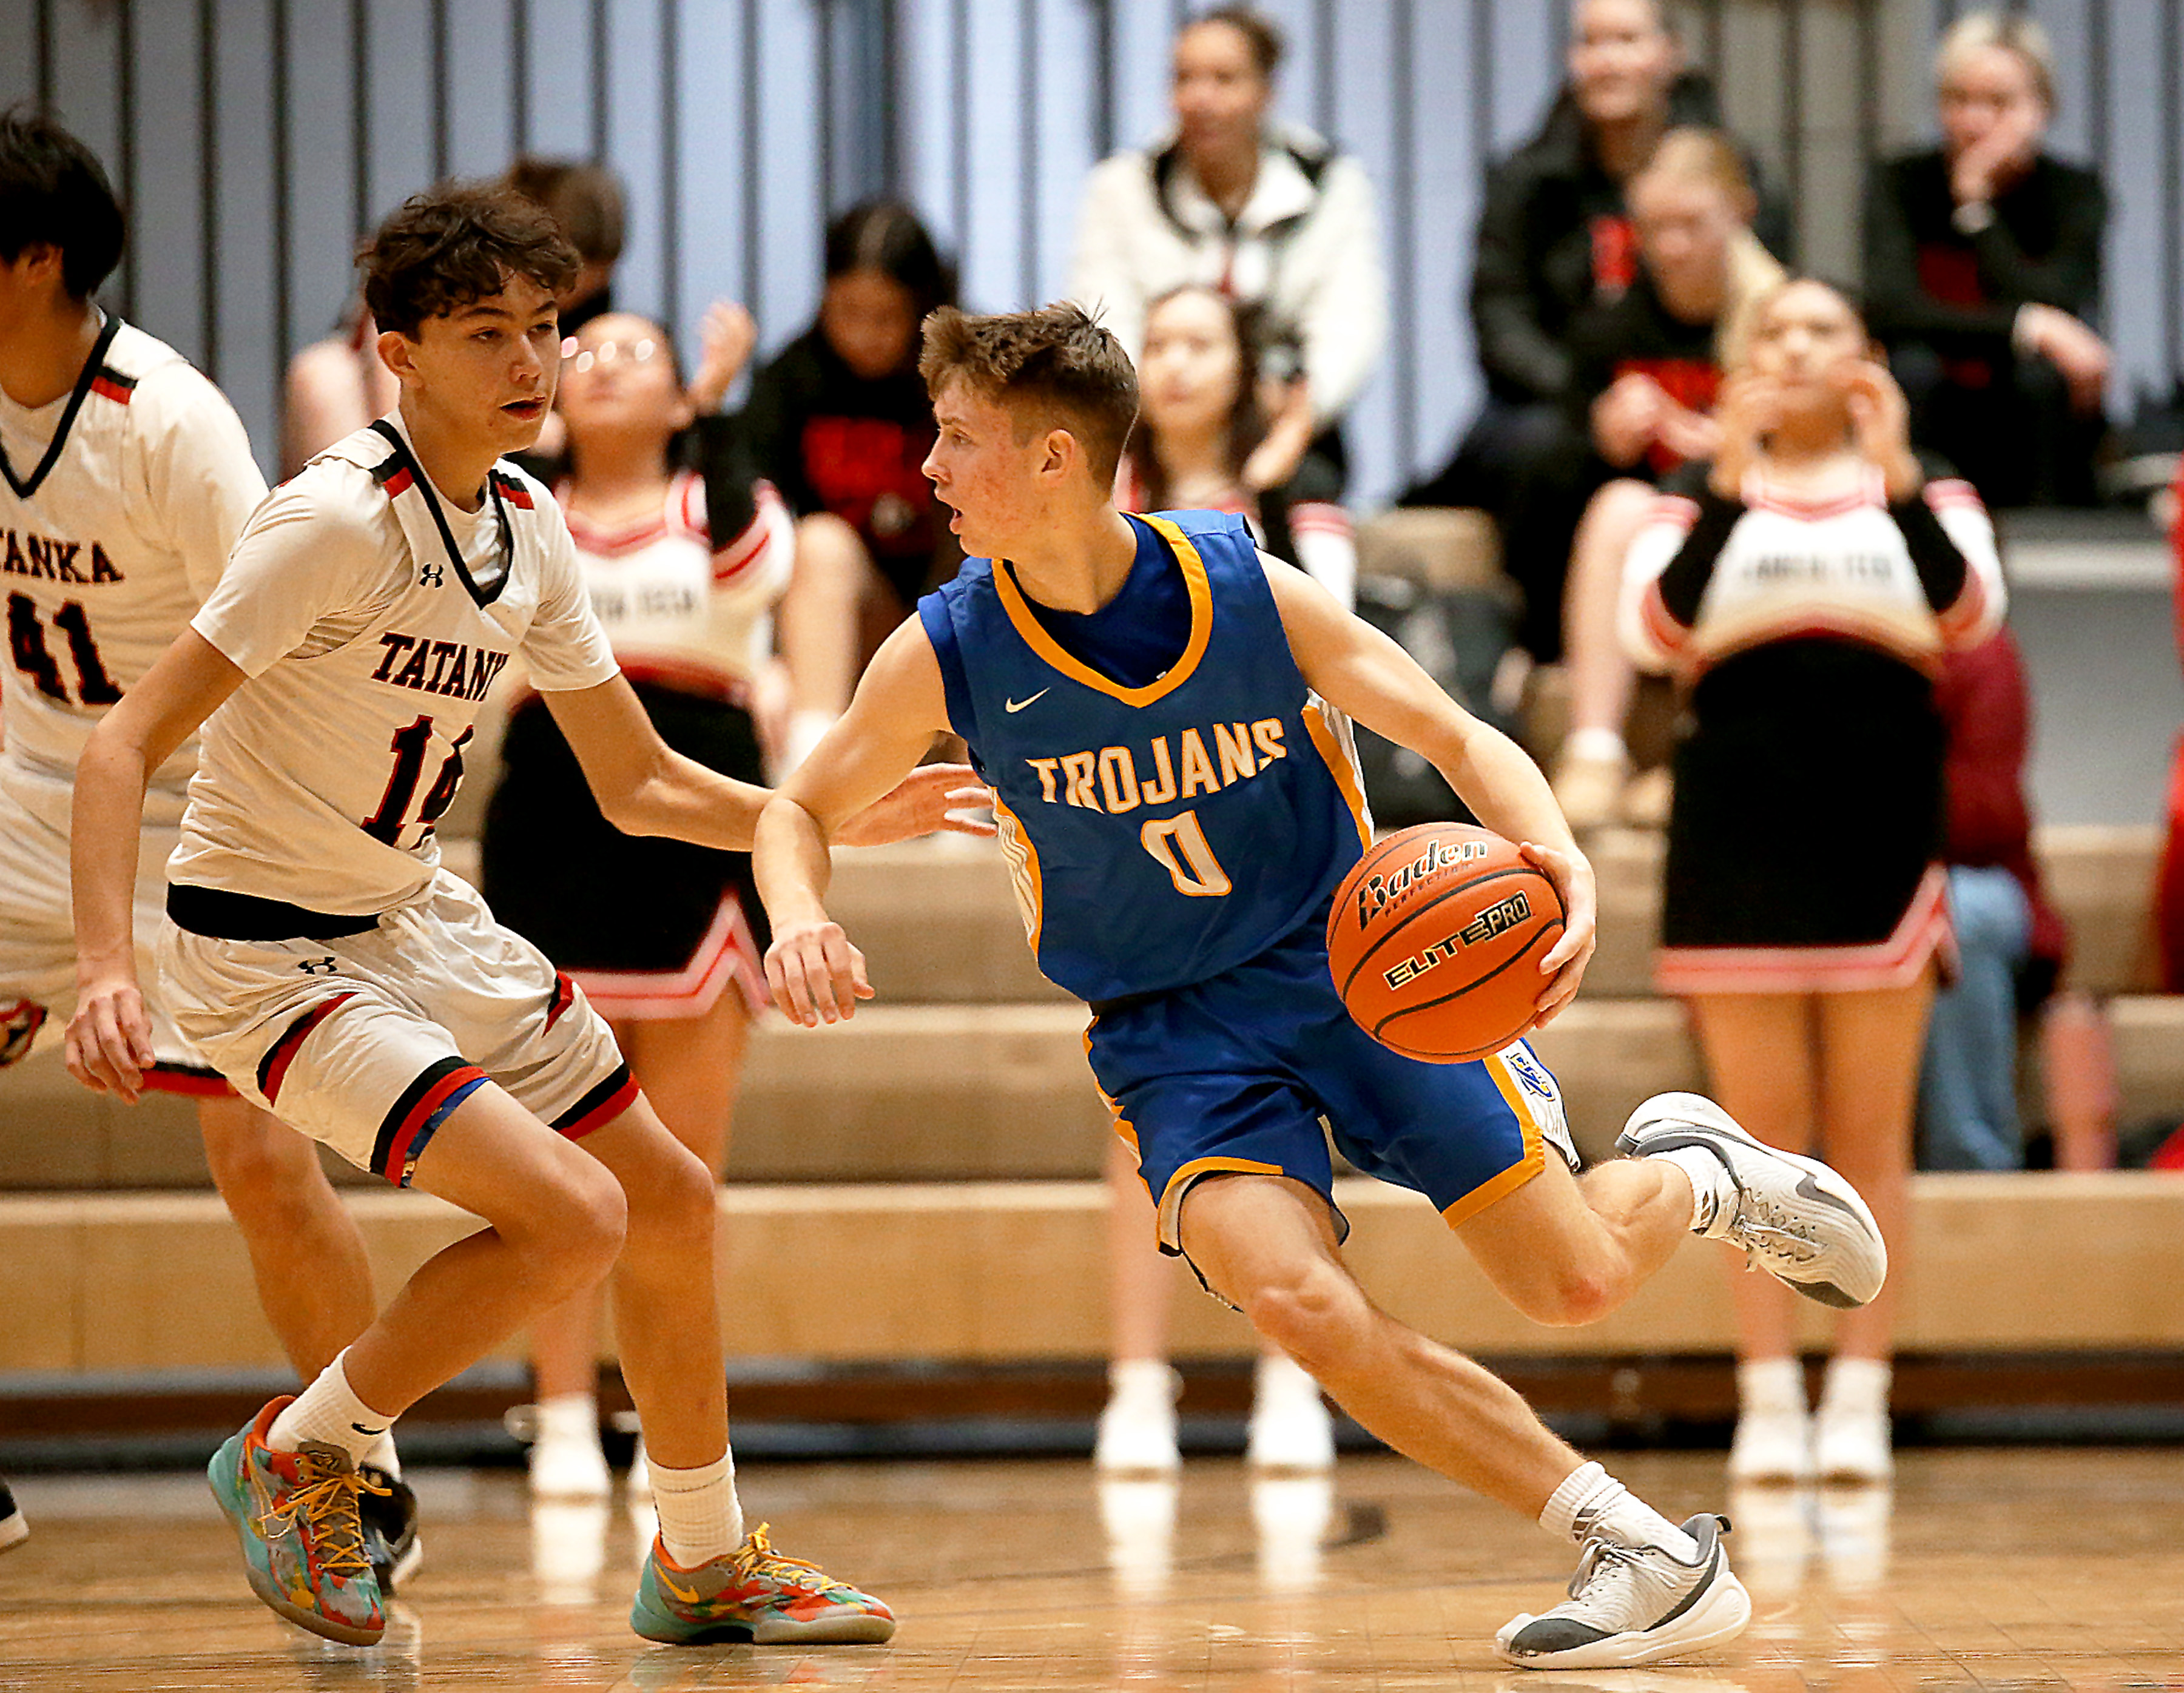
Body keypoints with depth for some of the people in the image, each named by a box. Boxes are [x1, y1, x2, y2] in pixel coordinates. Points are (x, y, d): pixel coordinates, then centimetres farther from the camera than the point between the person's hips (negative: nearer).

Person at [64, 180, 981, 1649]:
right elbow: (127, 744, -26)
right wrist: (106, 965, -39)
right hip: (270, 959, -8)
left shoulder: (528, 527, 2)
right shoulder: (340, 520, -23)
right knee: (571, 1214, -22)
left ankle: (706, 1567, 33)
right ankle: (295, 1461, -1)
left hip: (419, 922, 9)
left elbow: (638, 783, 13)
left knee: (672, 1202, 13)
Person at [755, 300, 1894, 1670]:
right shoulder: (948, 654, -11)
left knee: (1576, 1284, -6)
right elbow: (803, 810, 4)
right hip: (1173, 1032, 1)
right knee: (1296, 1301, -27)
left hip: (1355, 959, -1)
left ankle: (1693, 1172, 33)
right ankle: (1638, 1548, -17)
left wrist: (1561, 860, -27)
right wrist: (801, 919, -20)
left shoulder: (1250, 591, -14)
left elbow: (1458, 739, -7)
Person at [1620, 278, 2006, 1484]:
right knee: (1763, 1137, 1)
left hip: (1881, 840, 0)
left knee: (1869, 1138, 1)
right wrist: (1728, 489, -21)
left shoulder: (1926, 496, 8)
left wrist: (1896, 477, -25)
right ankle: (1767, 1404, 4)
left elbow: (1971, 613, -12)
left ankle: (1859, 1403, 4)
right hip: (1738, 839, 0)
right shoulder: (1704, 503, 8)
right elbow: (1652, 629, -11)